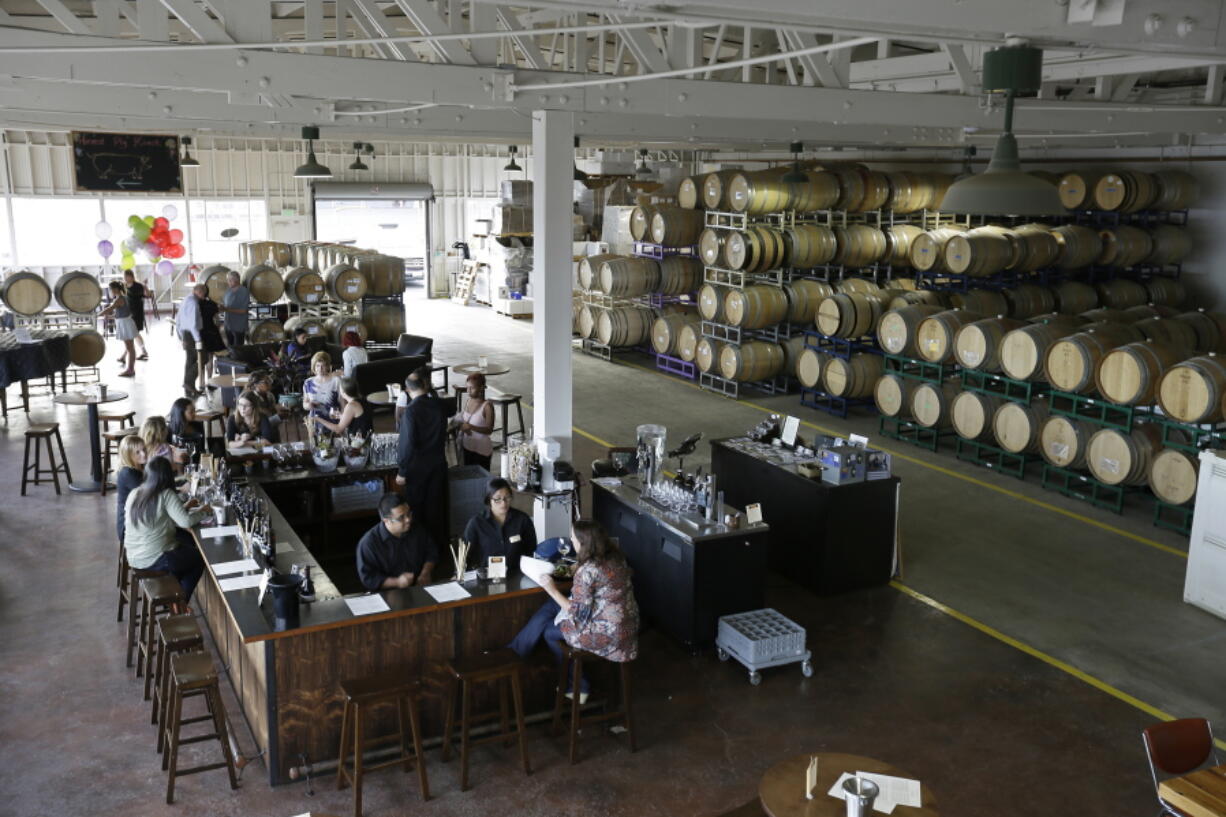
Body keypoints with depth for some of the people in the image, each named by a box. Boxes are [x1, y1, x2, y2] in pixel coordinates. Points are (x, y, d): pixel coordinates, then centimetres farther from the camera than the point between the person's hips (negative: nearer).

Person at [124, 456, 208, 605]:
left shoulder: (134, 494, 2)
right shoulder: (166, 495, -19)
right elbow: (186, 522, -26)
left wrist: (183, 508, 16)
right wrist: (201, 511, -8)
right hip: (154, 560, -7)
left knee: (187, 542, 28)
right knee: (200, 558, 18)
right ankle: (180, 604, 25)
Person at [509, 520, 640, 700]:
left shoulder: (588, 571, -25)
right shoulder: (615, 557, 0)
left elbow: (577, 614, -18)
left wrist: (552, 590, -9)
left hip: (608, 635, -8)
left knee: (549, 631, 14)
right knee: (551, 607, 13)